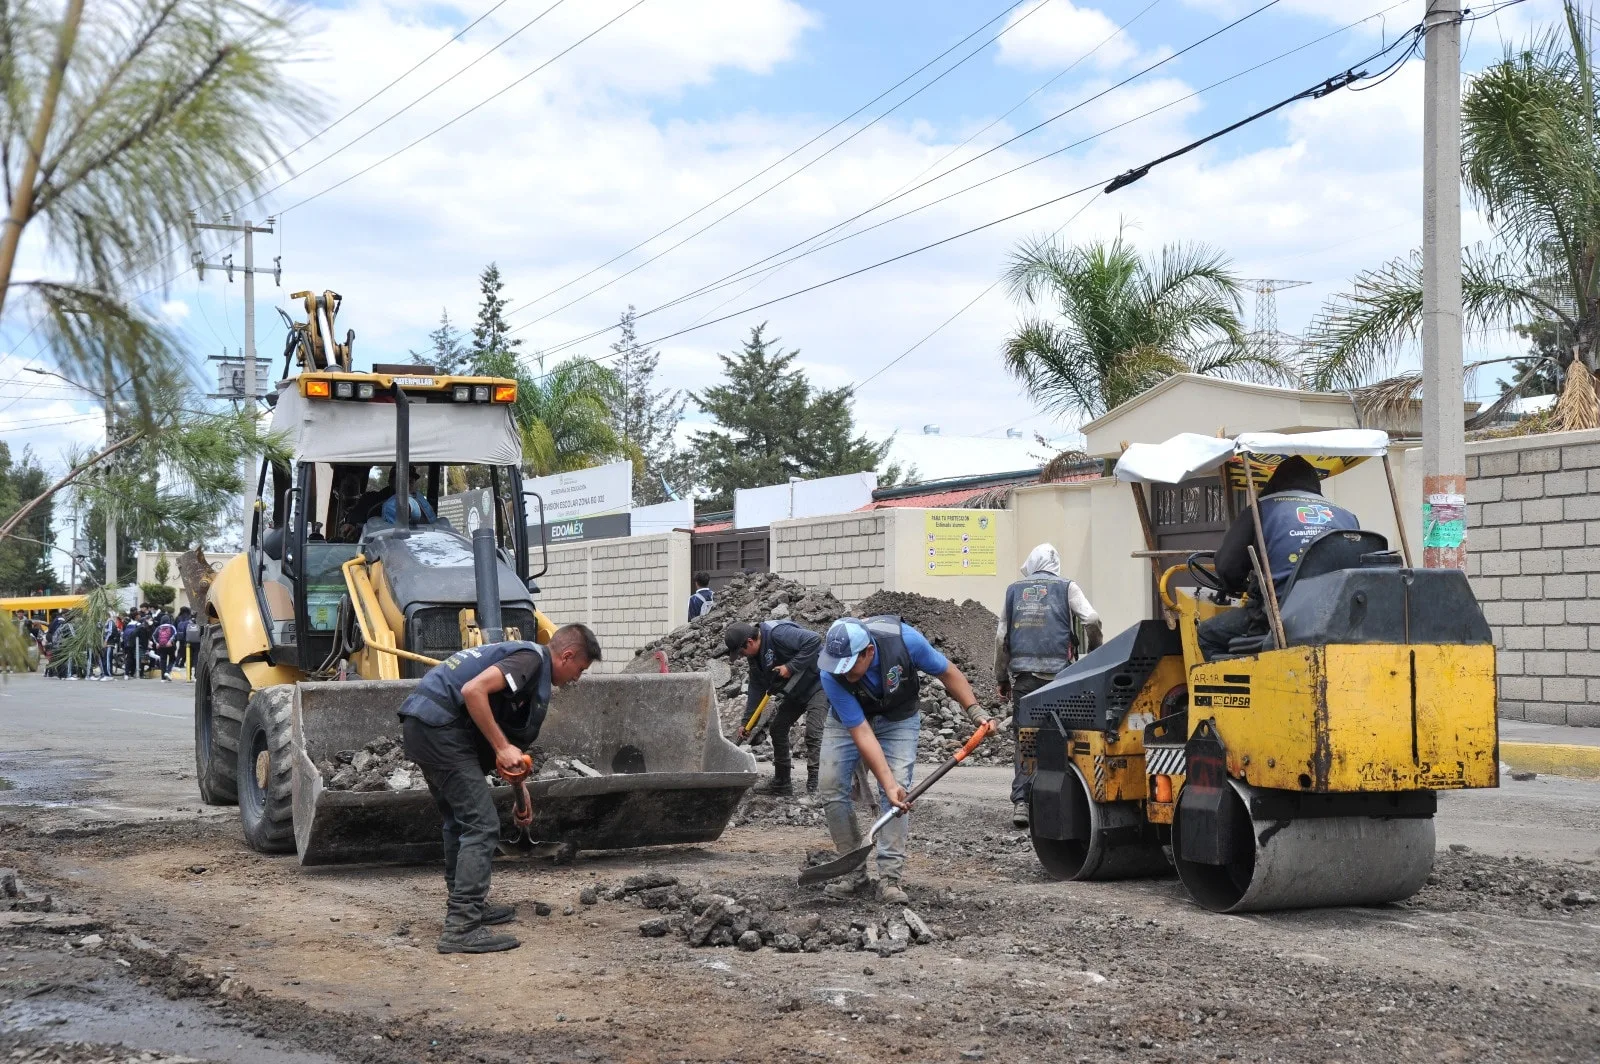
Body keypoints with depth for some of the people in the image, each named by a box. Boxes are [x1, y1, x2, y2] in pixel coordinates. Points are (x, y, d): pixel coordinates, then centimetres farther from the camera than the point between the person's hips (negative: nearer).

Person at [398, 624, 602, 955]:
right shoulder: (532, 659, -7)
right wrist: (502, 747, -14)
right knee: (481, 825, -9)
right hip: (439, 725, -10)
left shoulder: (519, 654, 24)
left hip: (419, 721, 10)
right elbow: (473, 691, -21)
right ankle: (461, 928, -12)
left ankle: (469, 906, 32)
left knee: (460, 821, 22)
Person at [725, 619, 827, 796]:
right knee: (778, 729, 12)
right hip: (796, 691, 10)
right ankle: (781, 783, 23)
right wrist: (747, 721, 4)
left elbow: (813, 640, -33)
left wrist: (791, 666, -28)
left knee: (813, 733, -19)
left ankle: (814, 787, -18)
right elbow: (756, 688, 8)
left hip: (818, 684, -10)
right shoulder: (755, 656, 3)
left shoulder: (777, 633, -26)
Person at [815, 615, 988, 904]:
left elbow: (947, 672, -15)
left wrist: (975, 710, -20)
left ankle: (890, 877, -15)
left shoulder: (905, 640, -35)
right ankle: (854, 871, 3)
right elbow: (861, 733, -33)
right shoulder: (831, 674, -35)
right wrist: (888, 783, -36)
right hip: (848, 719, 1)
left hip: (898, 718, 0)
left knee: (897, 789, -15)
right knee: (830, 787, -10)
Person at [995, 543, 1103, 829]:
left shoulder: (1014, 590, 14)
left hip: (1022, 672, 2)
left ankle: (1020, 802, -1)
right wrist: (1094, 654, 11)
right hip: (1057, 671, -2)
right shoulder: (1066, 587, 7)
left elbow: (1001, 636, 12)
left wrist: (1001, 679, 19)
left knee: (1024, 739, 5)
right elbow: (1091, 620, -6)